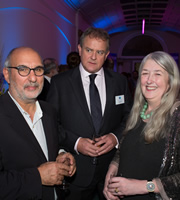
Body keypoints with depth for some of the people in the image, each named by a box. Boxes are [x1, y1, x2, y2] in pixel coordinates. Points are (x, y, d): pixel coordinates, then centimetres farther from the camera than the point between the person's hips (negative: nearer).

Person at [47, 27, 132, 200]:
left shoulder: (119, 82, 2)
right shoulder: (59, 82, -5)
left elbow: (130, 118, 7)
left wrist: (116, 136, -11)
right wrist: (75, 142, -17)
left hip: (112, 168, 2)